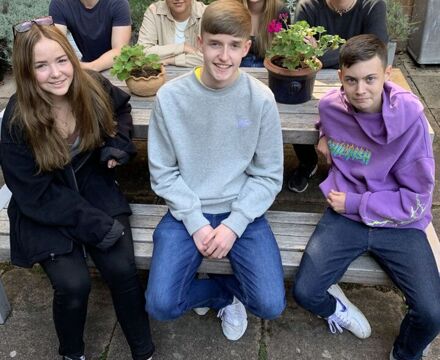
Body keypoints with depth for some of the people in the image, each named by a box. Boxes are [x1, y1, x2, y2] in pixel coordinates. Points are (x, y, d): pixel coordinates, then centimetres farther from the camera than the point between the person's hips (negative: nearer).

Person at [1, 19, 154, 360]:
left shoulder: (93, 87, -11)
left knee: (121, 268, -19)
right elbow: (36, 194, -16)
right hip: (44, 210, -2)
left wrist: (118, 143, -5)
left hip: (94, 189, 2)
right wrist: (94, 224, -22)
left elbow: (122, 106, 15)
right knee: (73, 284, -21)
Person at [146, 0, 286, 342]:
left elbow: (269, 175, -4)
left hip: (243, 212, 0)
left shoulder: (261, 99, -9)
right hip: (188, 211, 0)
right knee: (161, 305, -14)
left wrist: (234, 224, -14)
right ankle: (228, 293, 16)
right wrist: (196, 222, -13)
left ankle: (219, 290, 20)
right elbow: (163, 172, -3)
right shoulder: (170, 97, -10)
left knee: (270, 305, -14)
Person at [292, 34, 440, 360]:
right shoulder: (330, 106, -6)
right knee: (304, 292, -13)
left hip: (399, 224, -2)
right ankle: (336, 308, 25)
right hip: (345, 215, 2)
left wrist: (354, 203, -13)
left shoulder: (410, 118, -17)